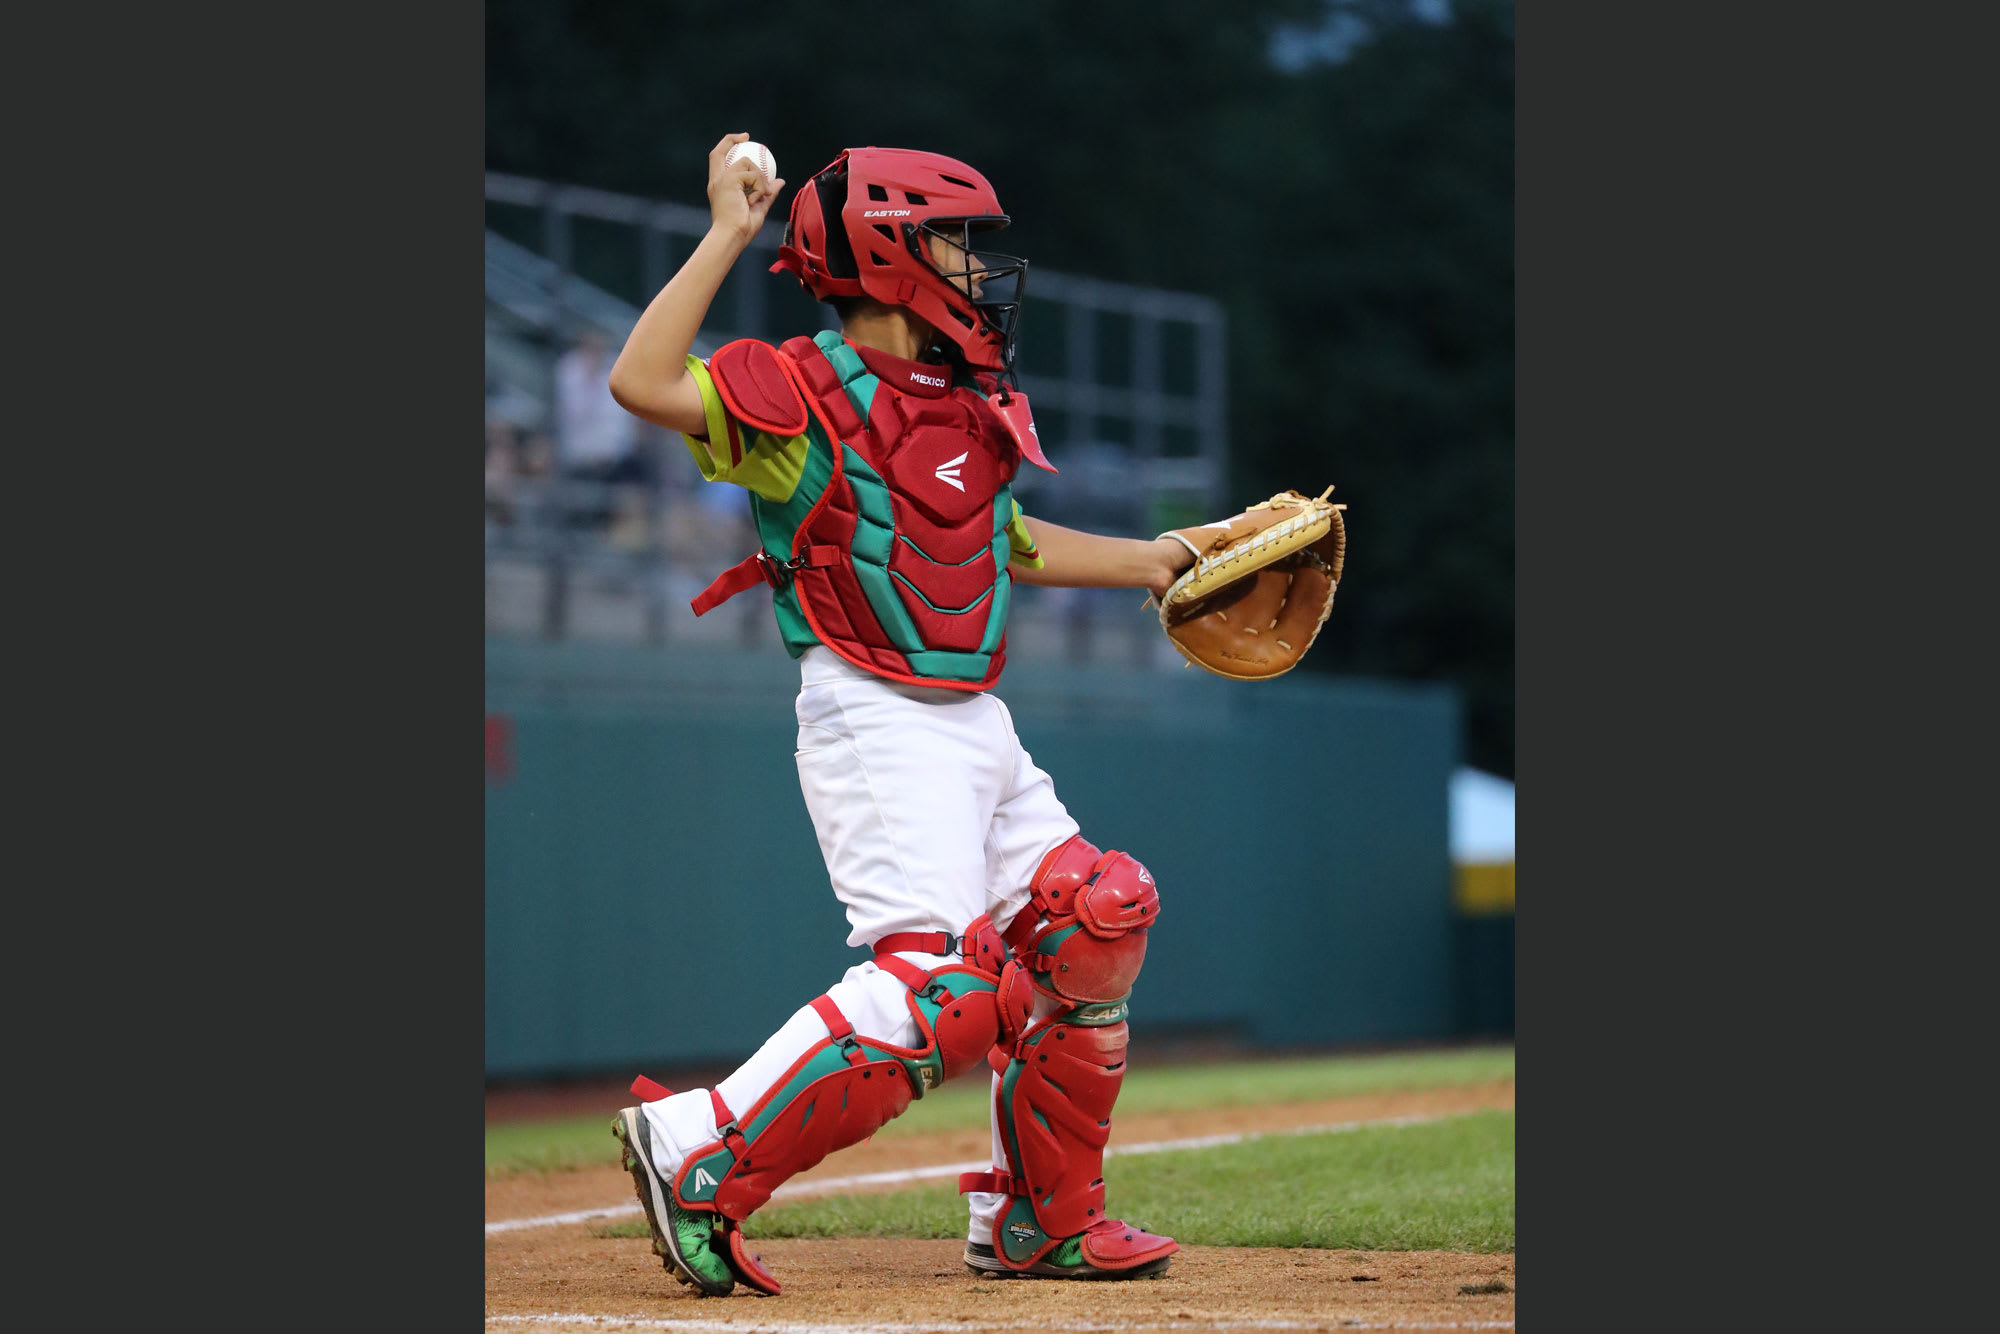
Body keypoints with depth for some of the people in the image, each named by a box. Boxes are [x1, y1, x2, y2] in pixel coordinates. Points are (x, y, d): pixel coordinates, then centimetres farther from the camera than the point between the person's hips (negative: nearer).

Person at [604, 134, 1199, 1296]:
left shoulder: (972, 404, 15)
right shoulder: (808, 392, -10)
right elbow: (643, 384, -27)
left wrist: (1149, 560, 33)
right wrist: (726, 237, -23)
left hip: (977, 723, 9)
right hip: (875, 715, -9)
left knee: (1096, 922, 10)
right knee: (942, 982, -22)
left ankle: (1043, 1220, 23)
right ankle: (700, 1155, -18)